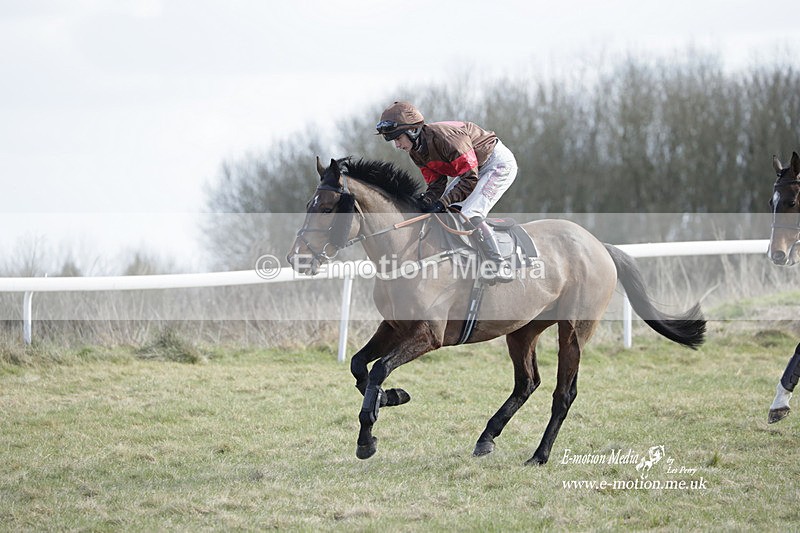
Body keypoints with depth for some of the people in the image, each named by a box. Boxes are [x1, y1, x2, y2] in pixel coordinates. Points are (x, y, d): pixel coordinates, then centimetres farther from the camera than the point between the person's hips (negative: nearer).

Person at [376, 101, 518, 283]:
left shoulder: (444, 137, -32)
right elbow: (436, 184, -1)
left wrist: (442, 203, -33)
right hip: (475, 169, 10)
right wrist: (427, 201, -22)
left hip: (500, 163, -10)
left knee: (470, 215, -21)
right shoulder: (416, 152, -4)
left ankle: (501, 268, -13)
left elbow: (470, 178, -30)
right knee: (444, 211, 4)